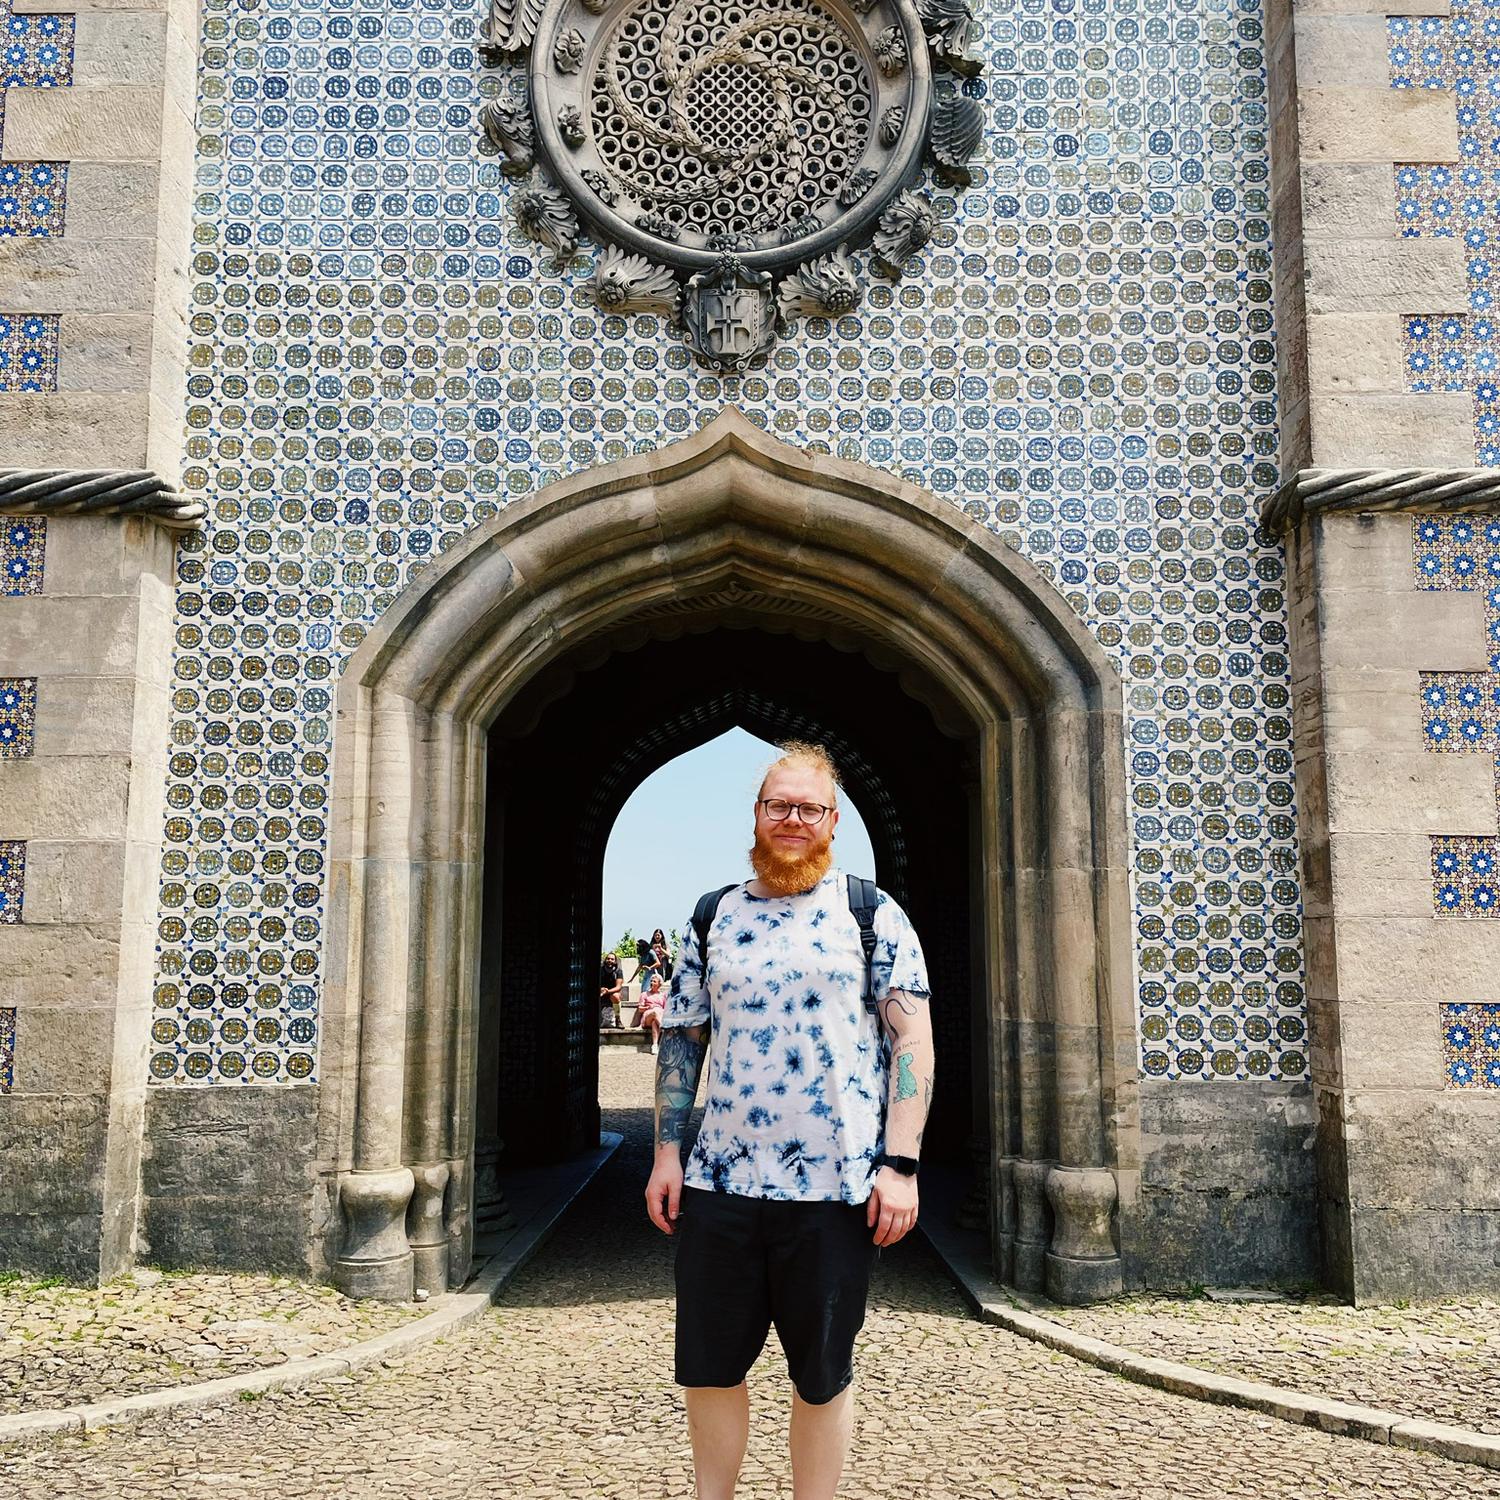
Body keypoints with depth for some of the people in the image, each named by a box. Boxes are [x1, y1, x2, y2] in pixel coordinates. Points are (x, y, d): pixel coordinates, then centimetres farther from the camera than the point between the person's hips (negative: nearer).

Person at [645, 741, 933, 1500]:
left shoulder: (874, 914, 1)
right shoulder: (713, 917, 9)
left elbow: (912, 1039, -3)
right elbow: (681, 1039, 12)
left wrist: (899, 1163, -11)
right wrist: (667, 1152, 5)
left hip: (834, 1187, -3)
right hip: (718, 1183, 3)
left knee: (822, 1375, 9)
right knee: (708, 1368, 11)